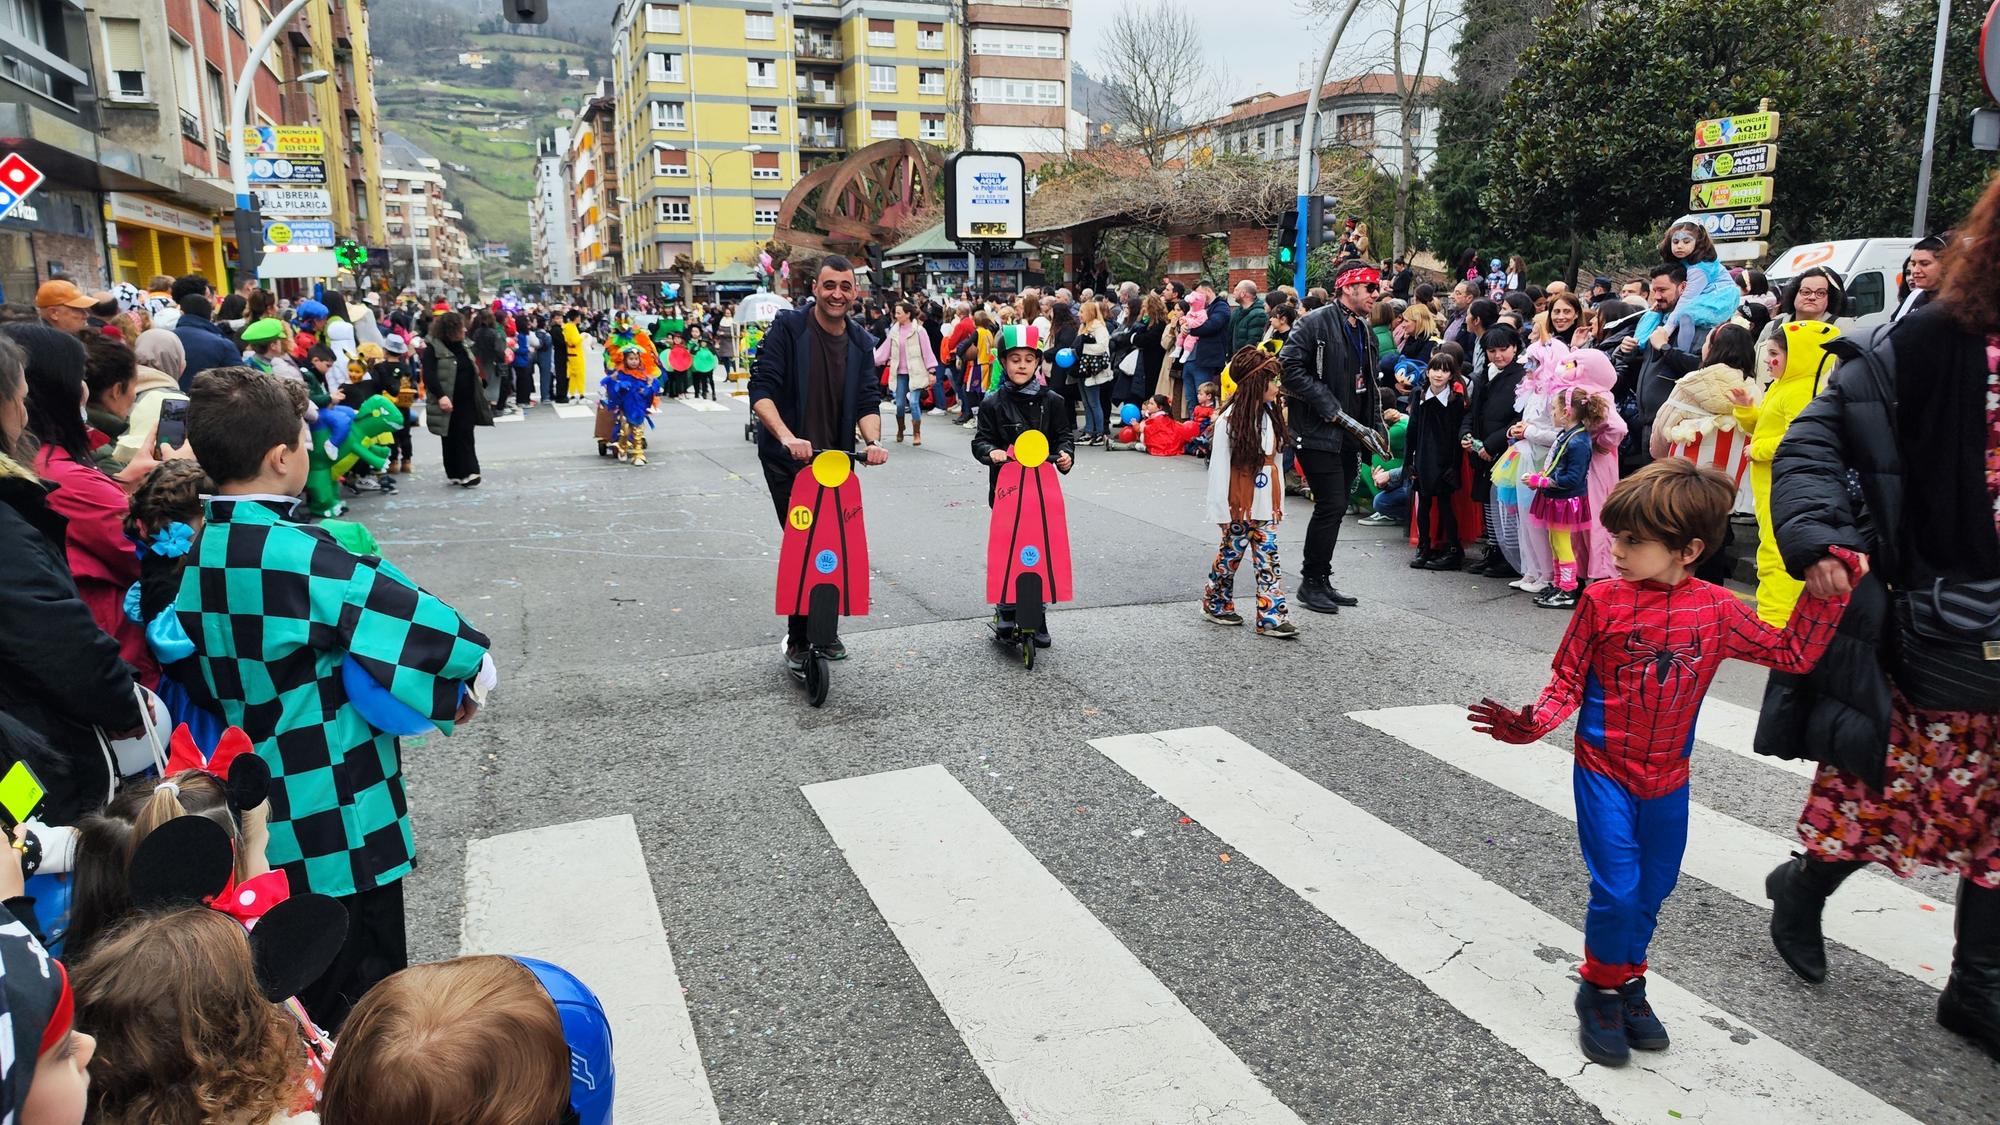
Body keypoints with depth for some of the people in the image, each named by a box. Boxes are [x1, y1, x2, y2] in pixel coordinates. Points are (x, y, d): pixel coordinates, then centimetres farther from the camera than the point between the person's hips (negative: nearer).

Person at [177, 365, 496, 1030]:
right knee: (363, 994, 8)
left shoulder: (194, 548, 0)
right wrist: (471, 677, -7)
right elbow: (432, 629, -27)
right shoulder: (296, 556, -24)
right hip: (336, 814, -8)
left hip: (254, 801, 8)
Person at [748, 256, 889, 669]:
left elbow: (868, 400, 1)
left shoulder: (861, 342, 5)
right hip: (788, 459, -5)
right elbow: (761, 389, -17)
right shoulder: (787, 327, -10)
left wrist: (873, 440, -20)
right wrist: (787, 437, -32)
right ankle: (798, 639, 5)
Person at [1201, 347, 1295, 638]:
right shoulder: (1230, 419, -13)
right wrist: (1222, 510, -12)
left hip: (1265, 504, 6)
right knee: (1231, 554, 8)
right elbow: (1219, 466, -12)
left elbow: (1275, 460, 13)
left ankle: (1272, 617, 1)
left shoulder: (1271, 415, 8)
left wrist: (1279, 502, 12)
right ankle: (1215, 603, 27)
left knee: (1268, 559, 2)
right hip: (1239, 505, -6)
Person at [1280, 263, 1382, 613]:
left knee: (1335, 508, 11)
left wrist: (1376, 426, 13)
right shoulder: (1315, 323, -11)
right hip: (1317, 432, -9)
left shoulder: (1365, 332, 16)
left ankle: (1321, 580, 21)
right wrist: (1327, 405, -19)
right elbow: (1290, 368, -19)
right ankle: (1311, 581, 2)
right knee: (1331, 505, -11)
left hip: (1348, 435, 9)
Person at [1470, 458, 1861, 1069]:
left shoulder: (1716, 610, -4)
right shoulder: (1603, 600, -11)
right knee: (1616, 891, -6)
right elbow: (1568, 680, -6)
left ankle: (1628, 984, 37)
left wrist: (1828, 591, -3)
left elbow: (1793, 652, 7)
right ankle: (1601, 990, 18)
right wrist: (1532, 722, -23)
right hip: (1605, 772, -3)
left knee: (1651, 891, 15)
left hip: (1667, 779, 3)